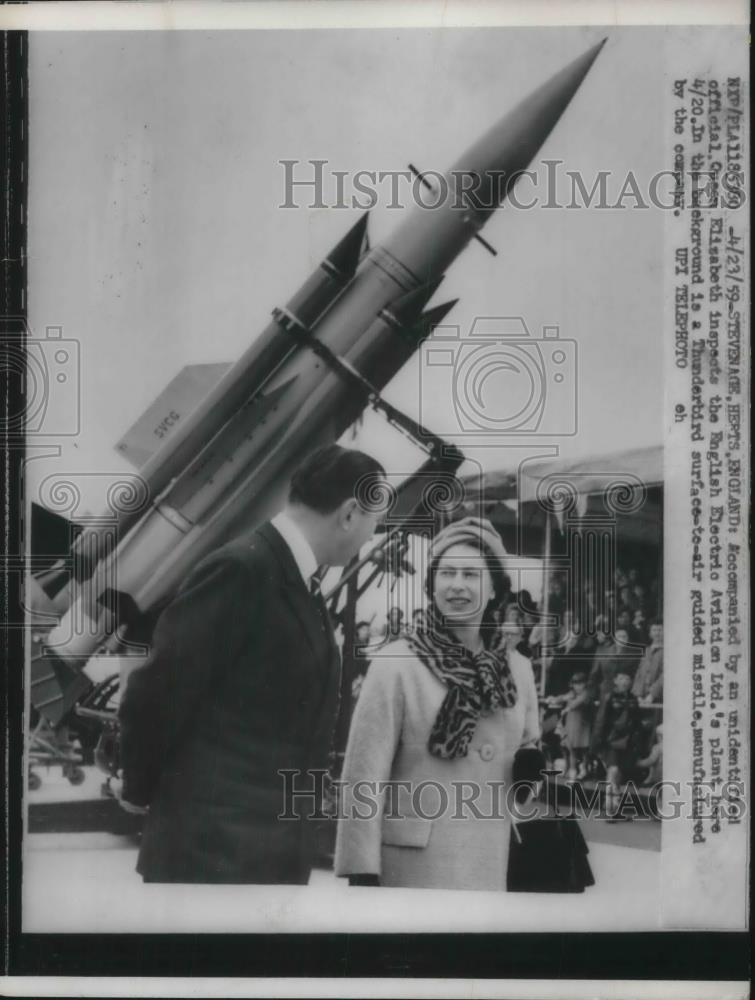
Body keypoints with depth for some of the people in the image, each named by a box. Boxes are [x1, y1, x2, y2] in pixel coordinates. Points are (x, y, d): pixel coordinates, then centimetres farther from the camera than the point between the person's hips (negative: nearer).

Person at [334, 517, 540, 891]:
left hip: (493, 865, 4)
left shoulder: (518, 670, 5)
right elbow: (363, 775, -9)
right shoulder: (396, 666, -8)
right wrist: (362, 871, -12)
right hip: (415, 862, -4)